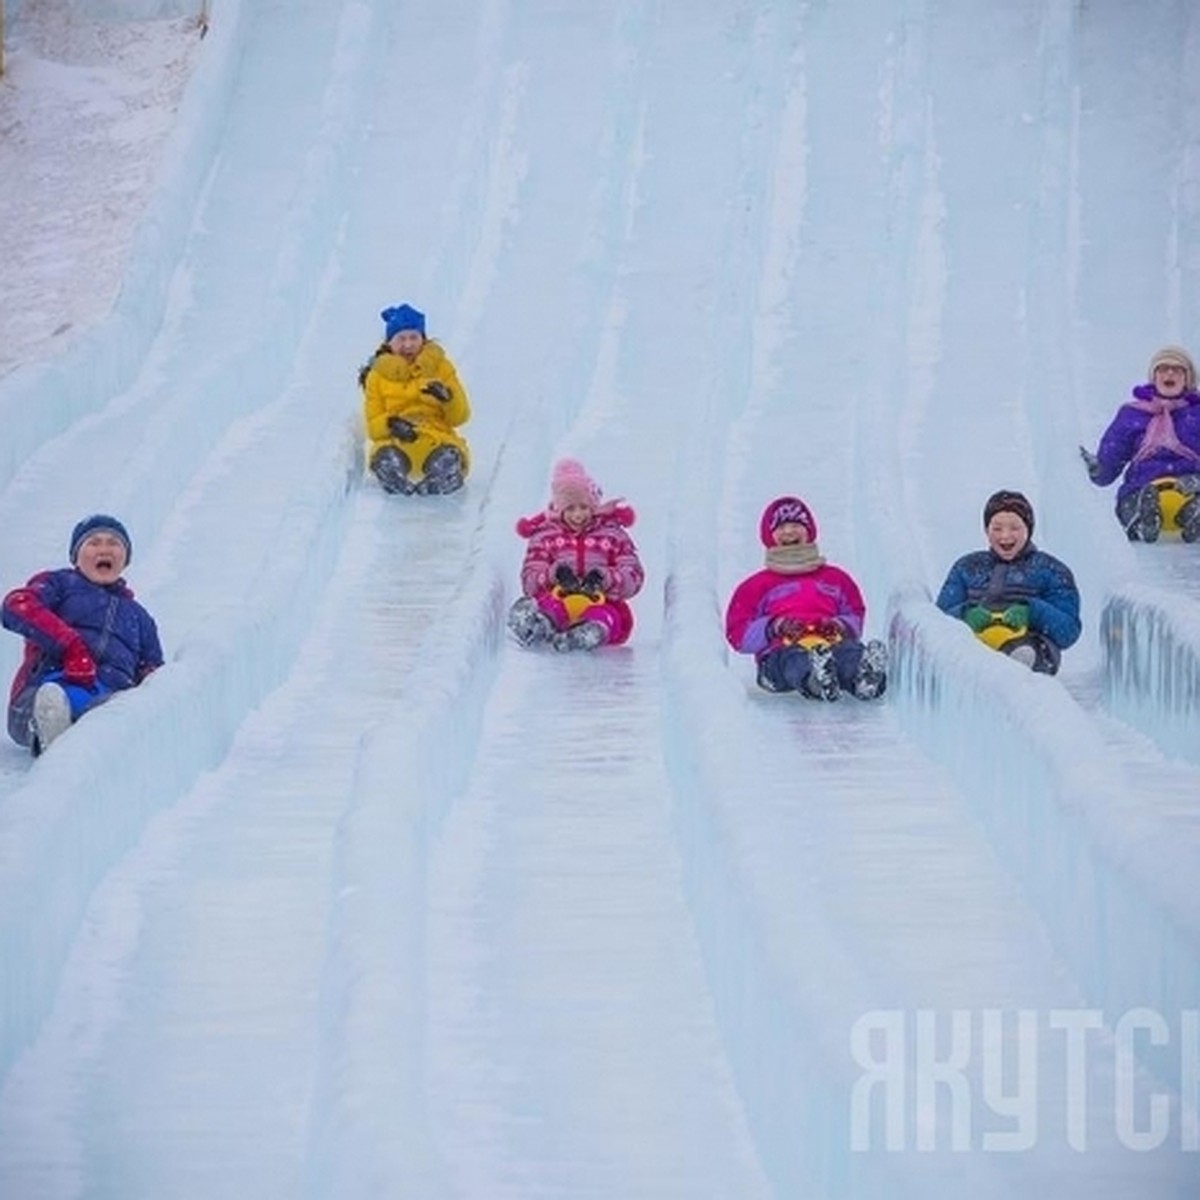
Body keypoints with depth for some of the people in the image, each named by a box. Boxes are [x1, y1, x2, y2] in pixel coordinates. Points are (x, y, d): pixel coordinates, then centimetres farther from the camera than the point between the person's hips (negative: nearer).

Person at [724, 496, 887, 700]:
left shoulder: (836, 578, 31)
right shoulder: (757, 586, 24)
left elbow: (856, 616, 27)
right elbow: (738, 634, 15)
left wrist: (841, 626, 1)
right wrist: (773, 627, -5)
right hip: (780, 651, -2)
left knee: (850, 652, -38)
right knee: (795, 661, -42)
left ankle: (864, 676, -74)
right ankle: (814, 682, -79)